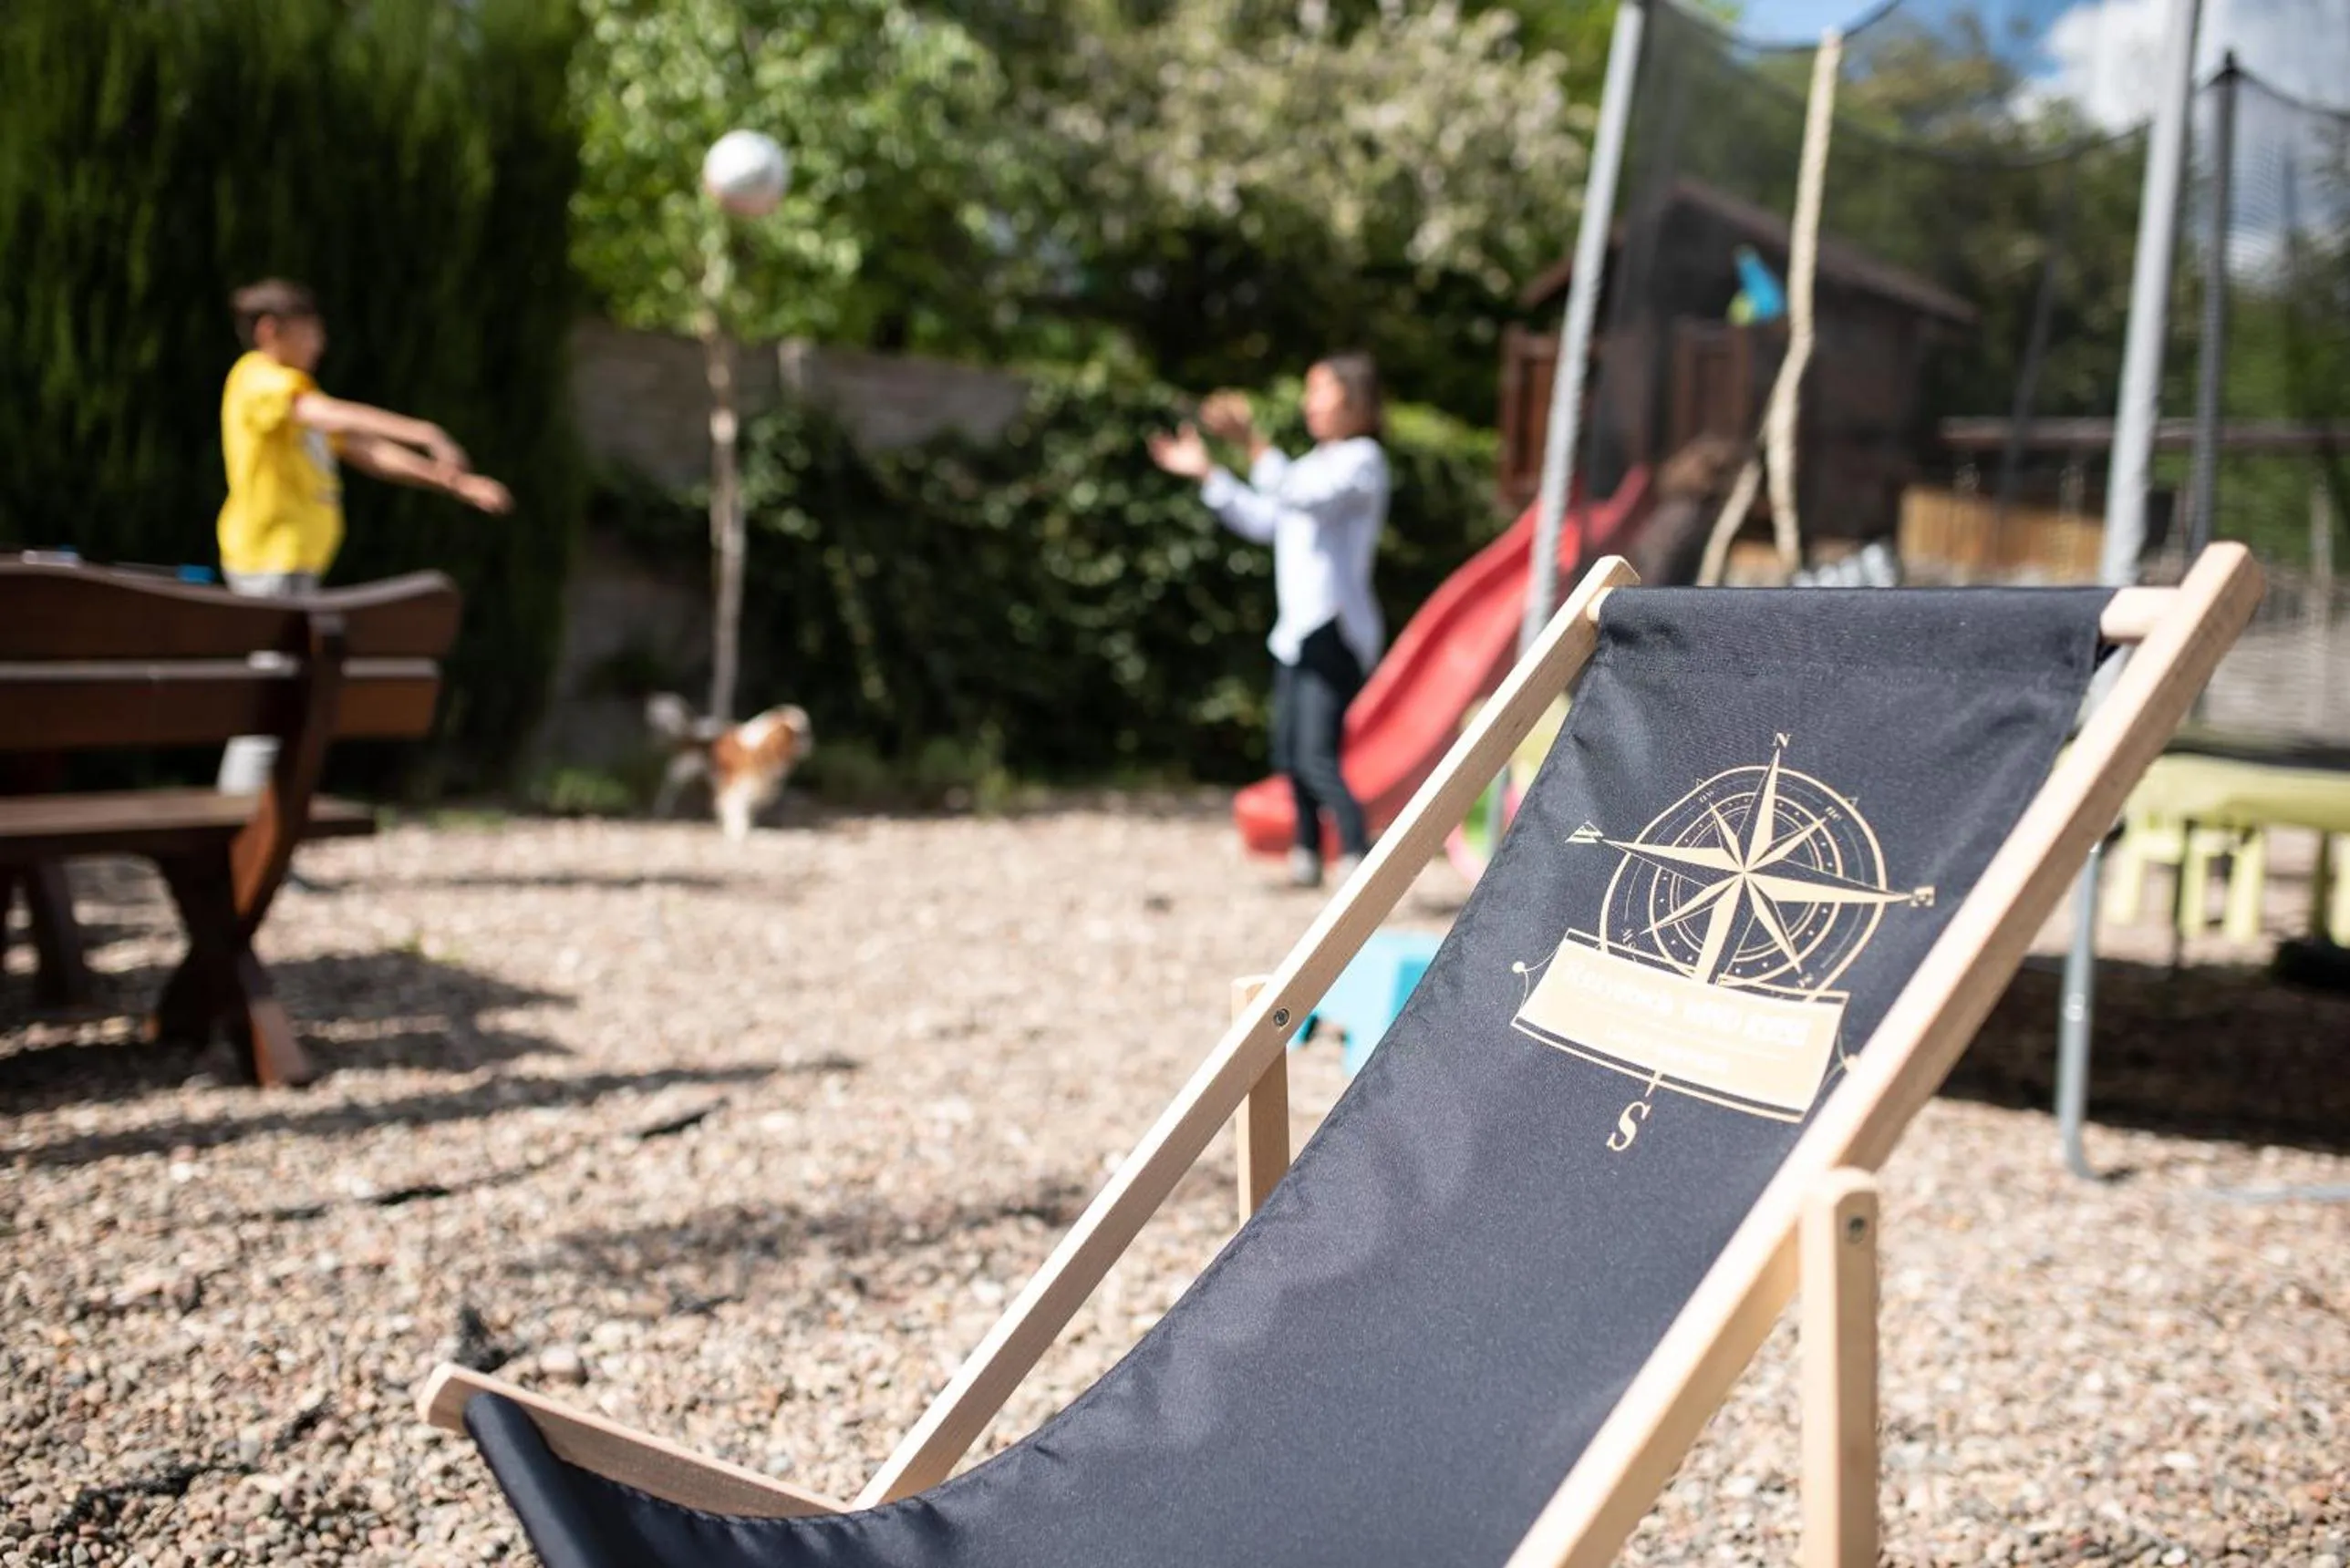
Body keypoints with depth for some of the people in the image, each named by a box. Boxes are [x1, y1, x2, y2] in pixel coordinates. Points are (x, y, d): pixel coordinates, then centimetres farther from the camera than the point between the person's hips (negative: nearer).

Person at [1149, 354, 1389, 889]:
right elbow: (1263, 520, 26)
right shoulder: (1317, 463, 21)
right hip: (1296, 629, 9)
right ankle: (1307, 853, 24)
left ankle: (1358, 859, -19)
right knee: (1289, 754, 12)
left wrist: (1253, 444, -35)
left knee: (1317, 758, -18)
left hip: (1335, 633, -9)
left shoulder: (1362, 459, -8)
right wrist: (1206, 473, 21)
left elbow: (1304, 497, -27)